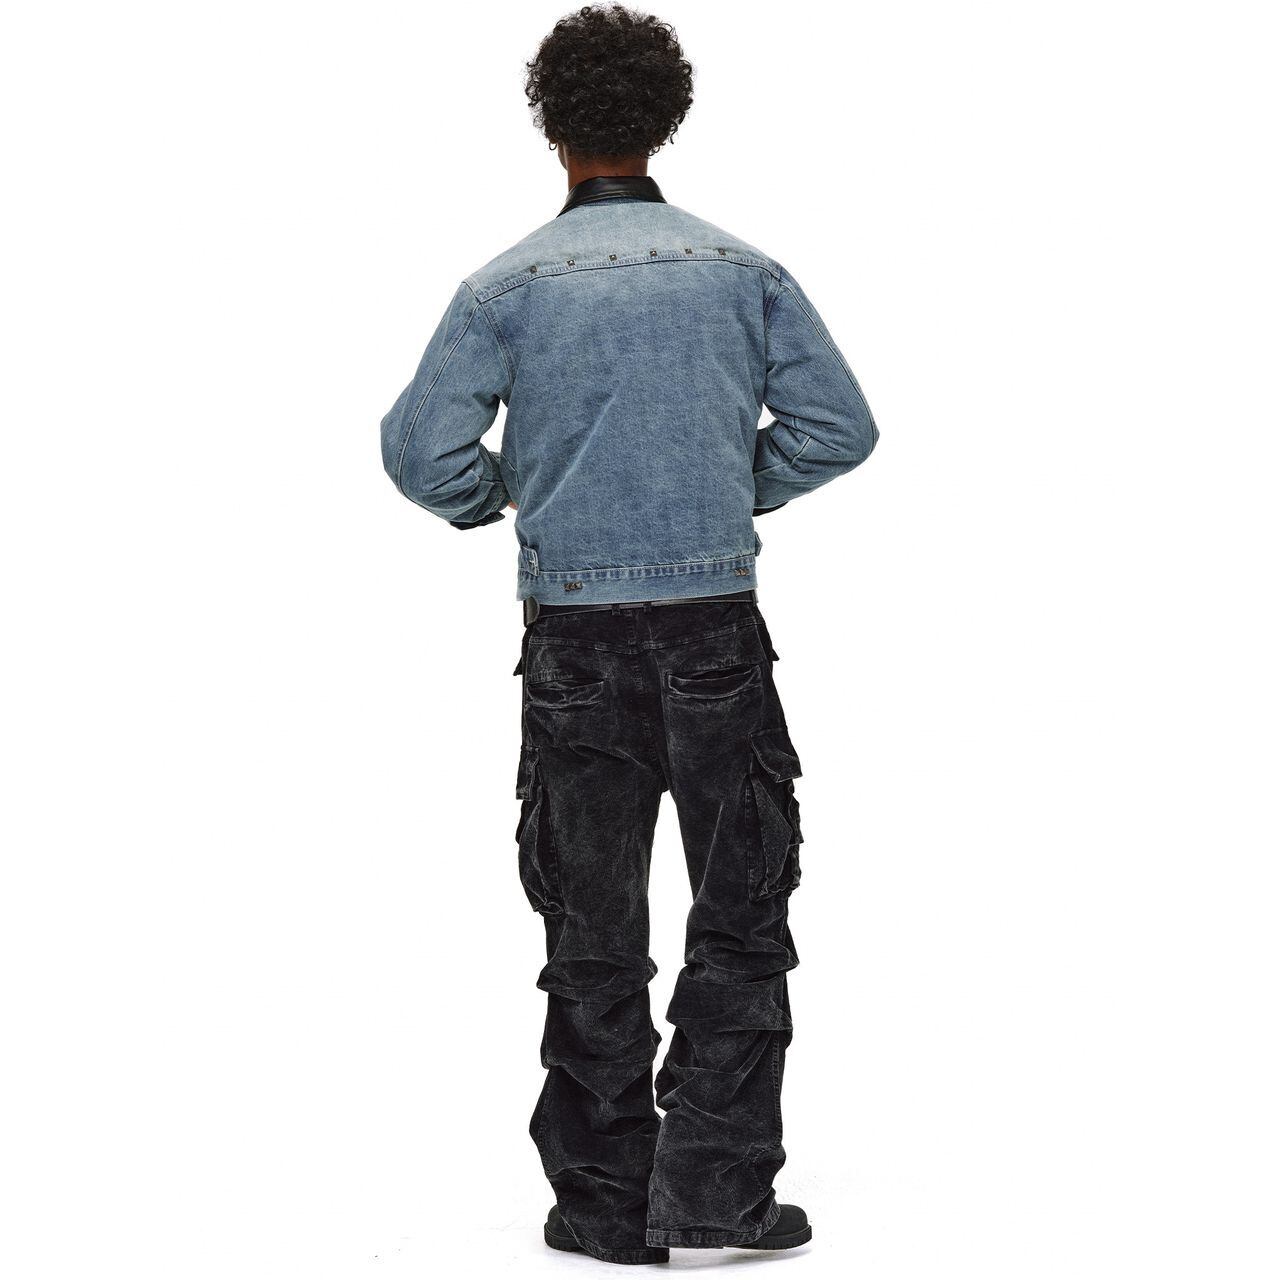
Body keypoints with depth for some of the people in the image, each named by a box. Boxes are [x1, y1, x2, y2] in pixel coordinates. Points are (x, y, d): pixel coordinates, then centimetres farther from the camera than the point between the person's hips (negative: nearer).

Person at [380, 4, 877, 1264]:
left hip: (575, 639, 0)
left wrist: (495, 497, 10)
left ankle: (608, 1199, 14)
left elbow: (420, 450, -10)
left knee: (594, 927, 11)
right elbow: (838, 424, -4)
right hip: (715, 627, 0)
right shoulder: (740, 270, 1)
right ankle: (713, 1177, 3)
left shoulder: (508, 285, -2)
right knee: (742, 911, 10)